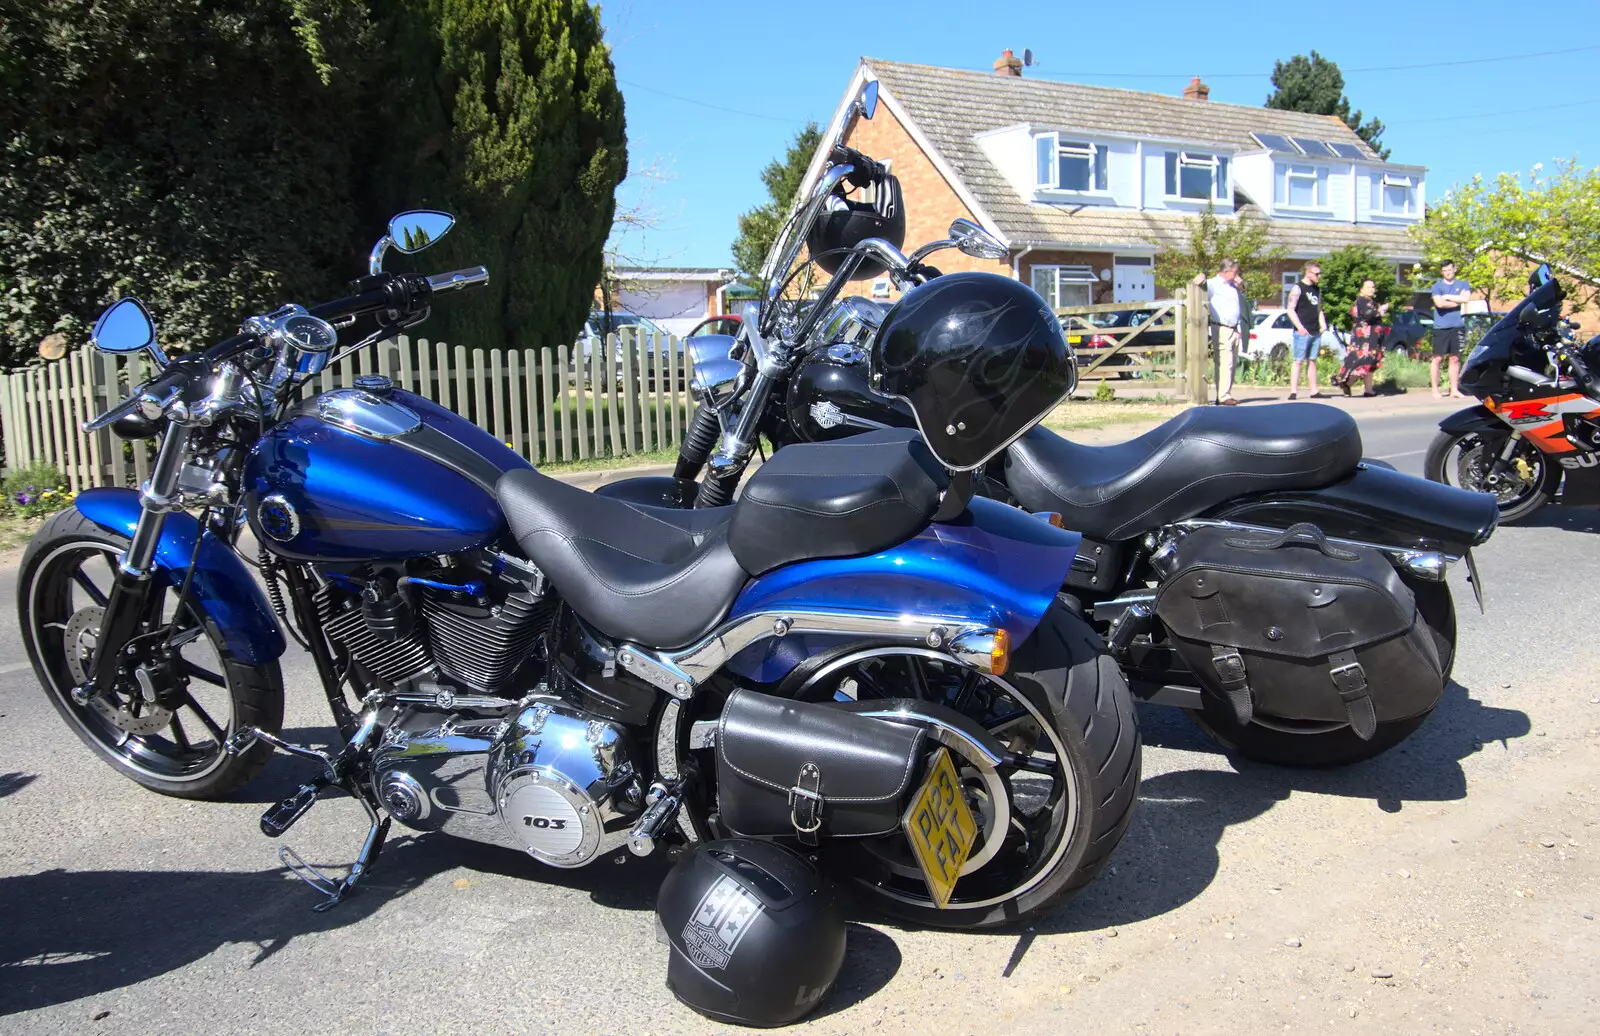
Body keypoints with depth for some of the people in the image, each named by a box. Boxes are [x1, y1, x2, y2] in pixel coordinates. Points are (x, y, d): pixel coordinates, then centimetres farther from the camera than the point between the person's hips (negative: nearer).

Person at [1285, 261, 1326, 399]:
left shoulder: (1317, 290, 19)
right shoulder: (1297, 289, -5)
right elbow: (1290, 310, -12)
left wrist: (1323, 325, 10)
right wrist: (1300, 327, -20)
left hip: (1316, 332, 7)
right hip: (1303, 332, -7)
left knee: (1312, 361, 9)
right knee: (1297, 361, -8)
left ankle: (1314, 391, 12)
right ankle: (1293, 392, -10)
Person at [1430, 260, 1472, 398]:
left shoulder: (1463, 285, 12)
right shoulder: (1437, 286, 5)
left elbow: (1466, 299, -7)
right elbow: (1440, 303, -12)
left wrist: (1448, 297, -5)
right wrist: (1458, 300, -4)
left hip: (1457, 326, 2)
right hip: (1441, 327, -2)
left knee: (1455, 358, 5)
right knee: (1437, 358, -1)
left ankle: (1454, 389, 9)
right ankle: (1435, 389, 4)